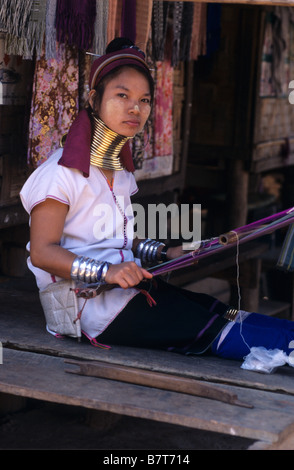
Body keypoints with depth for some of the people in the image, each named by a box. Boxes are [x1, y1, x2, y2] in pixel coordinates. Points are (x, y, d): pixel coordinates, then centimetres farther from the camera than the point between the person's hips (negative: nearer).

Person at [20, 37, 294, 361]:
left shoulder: (121, 173, 18)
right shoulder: (62, 171, -10)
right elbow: (43, 252, -15)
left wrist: (164, 253, 12)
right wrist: (106, 271, -28)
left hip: (123, 285, 8)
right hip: (89, 303, -8)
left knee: (225, 314, -13)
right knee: (213, 330, -20)